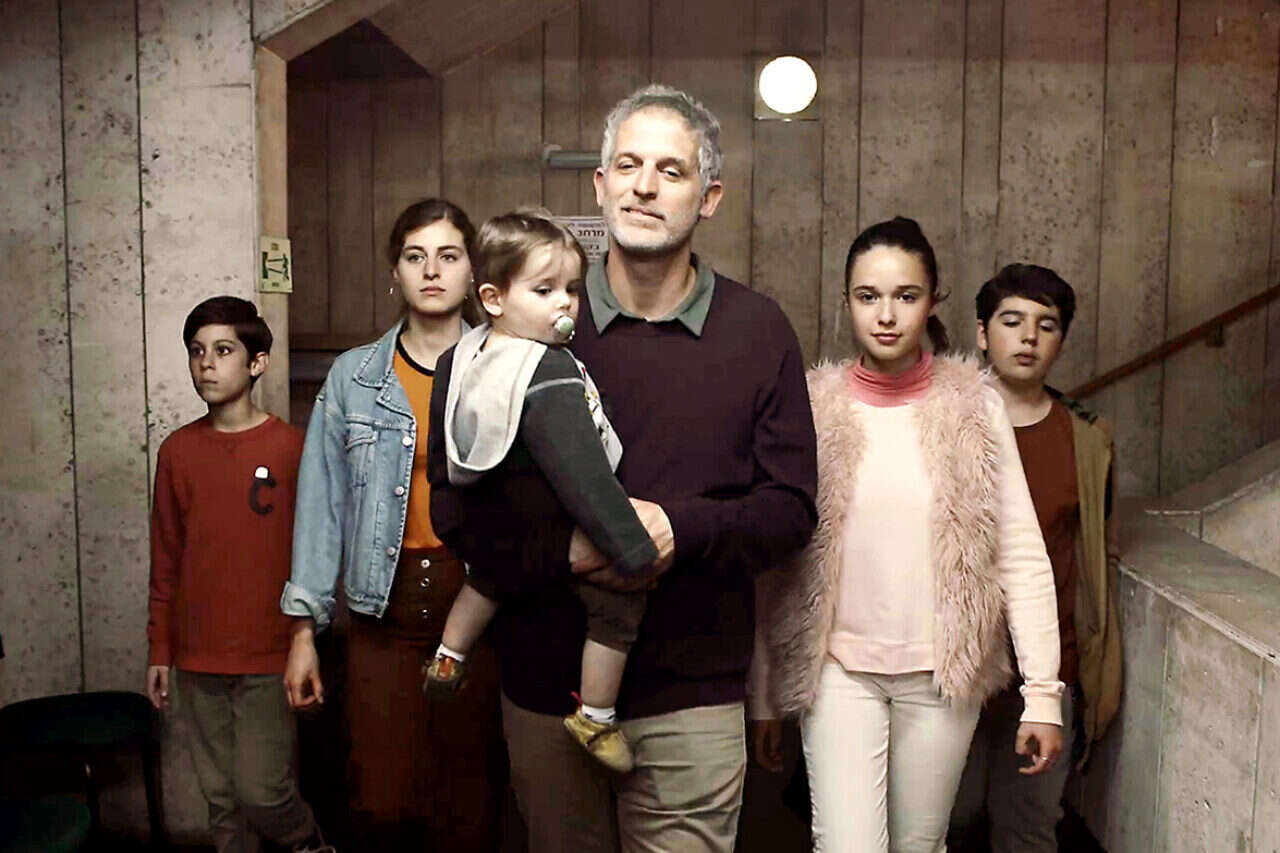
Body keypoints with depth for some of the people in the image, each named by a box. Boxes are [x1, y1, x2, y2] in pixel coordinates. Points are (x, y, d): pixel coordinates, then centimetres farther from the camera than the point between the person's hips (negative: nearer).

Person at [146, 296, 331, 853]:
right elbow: (165, 560, 10)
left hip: (269, 659, -4)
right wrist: (159, 651, 10)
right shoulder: (176, 451, 4)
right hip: (197, 661, 4)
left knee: (261, 792, -5)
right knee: (221, 798, 12)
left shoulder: (292, 448, -7)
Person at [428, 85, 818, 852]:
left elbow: (791, 507, 0)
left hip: (692, 698, 0)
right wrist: (561, 550, -19)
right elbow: (455, 498, -1)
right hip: (546, 688, 1)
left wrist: (682, 529, -18)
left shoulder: (758, 330, 1)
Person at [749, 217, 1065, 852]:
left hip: (943, 671, 1)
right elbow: (774, 560, 0)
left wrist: (1043, 694, -6)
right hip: (840, 670, -1)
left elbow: (1023, 557, -3)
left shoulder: (974, 408, -3)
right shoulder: (812, 408, -3)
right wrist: (763, 693, 2)